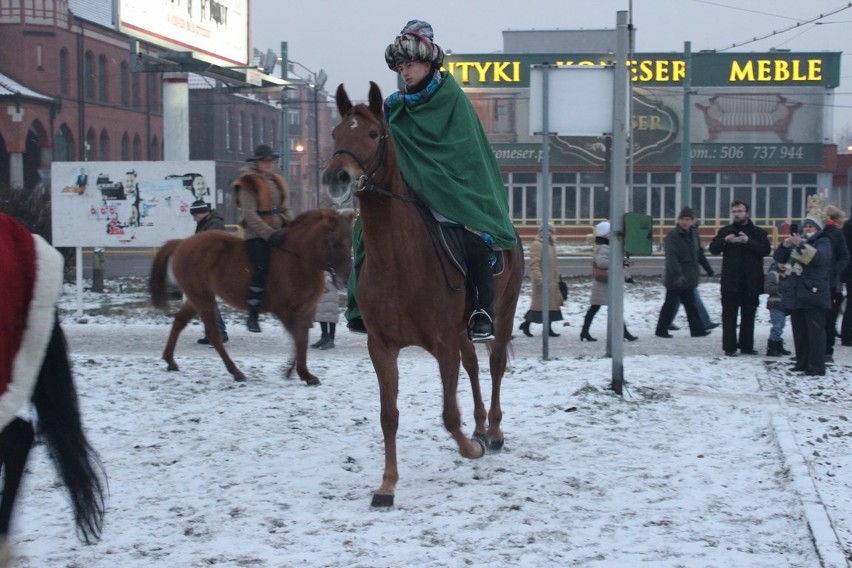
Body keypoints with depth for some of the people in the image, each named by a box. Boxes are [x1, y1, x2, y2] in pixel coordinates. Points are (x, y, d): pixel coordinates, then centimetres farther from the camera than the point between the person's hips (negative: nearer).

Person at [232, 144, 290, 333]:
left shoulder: (277, 181, 17)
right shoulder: (248, 184, -5)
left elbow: (284, 209, 21)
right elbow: (250, 214, -13)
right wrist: (269, 234, -21)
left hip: (278, 232, 7)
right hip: (257, 235, -7)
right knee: (261, 268, -23)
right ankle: (252, 316, -17)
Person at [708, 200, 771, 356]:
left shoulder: (758, 232, 5)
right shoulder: (725, 231, 8)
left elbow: (766, 249, -8)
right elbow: (713, 248, 3)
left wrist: (749, 241, -20)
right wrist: (725, 241, -16)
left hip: (751, 282, 0)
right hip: (730, 281, 0)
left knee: (748, 315, 8)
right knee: (729, 315, -3)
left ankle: (746, 346, 16)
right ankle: (729, 347, -2)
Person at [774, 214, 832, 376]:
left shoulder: (823, 242, 2)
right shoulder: (796, 242, 20)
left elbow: (820, 257, -20)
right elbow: (779, 258, 13)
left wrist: (801, 246, -30)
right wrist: (784, 246, -7)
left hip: (813, 293, -7)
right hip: (795, 294, 7)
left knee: (815, 331, -9)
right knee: (799, 331, 10)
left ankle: (816, 367, -11)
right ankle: (802, 363, 17)